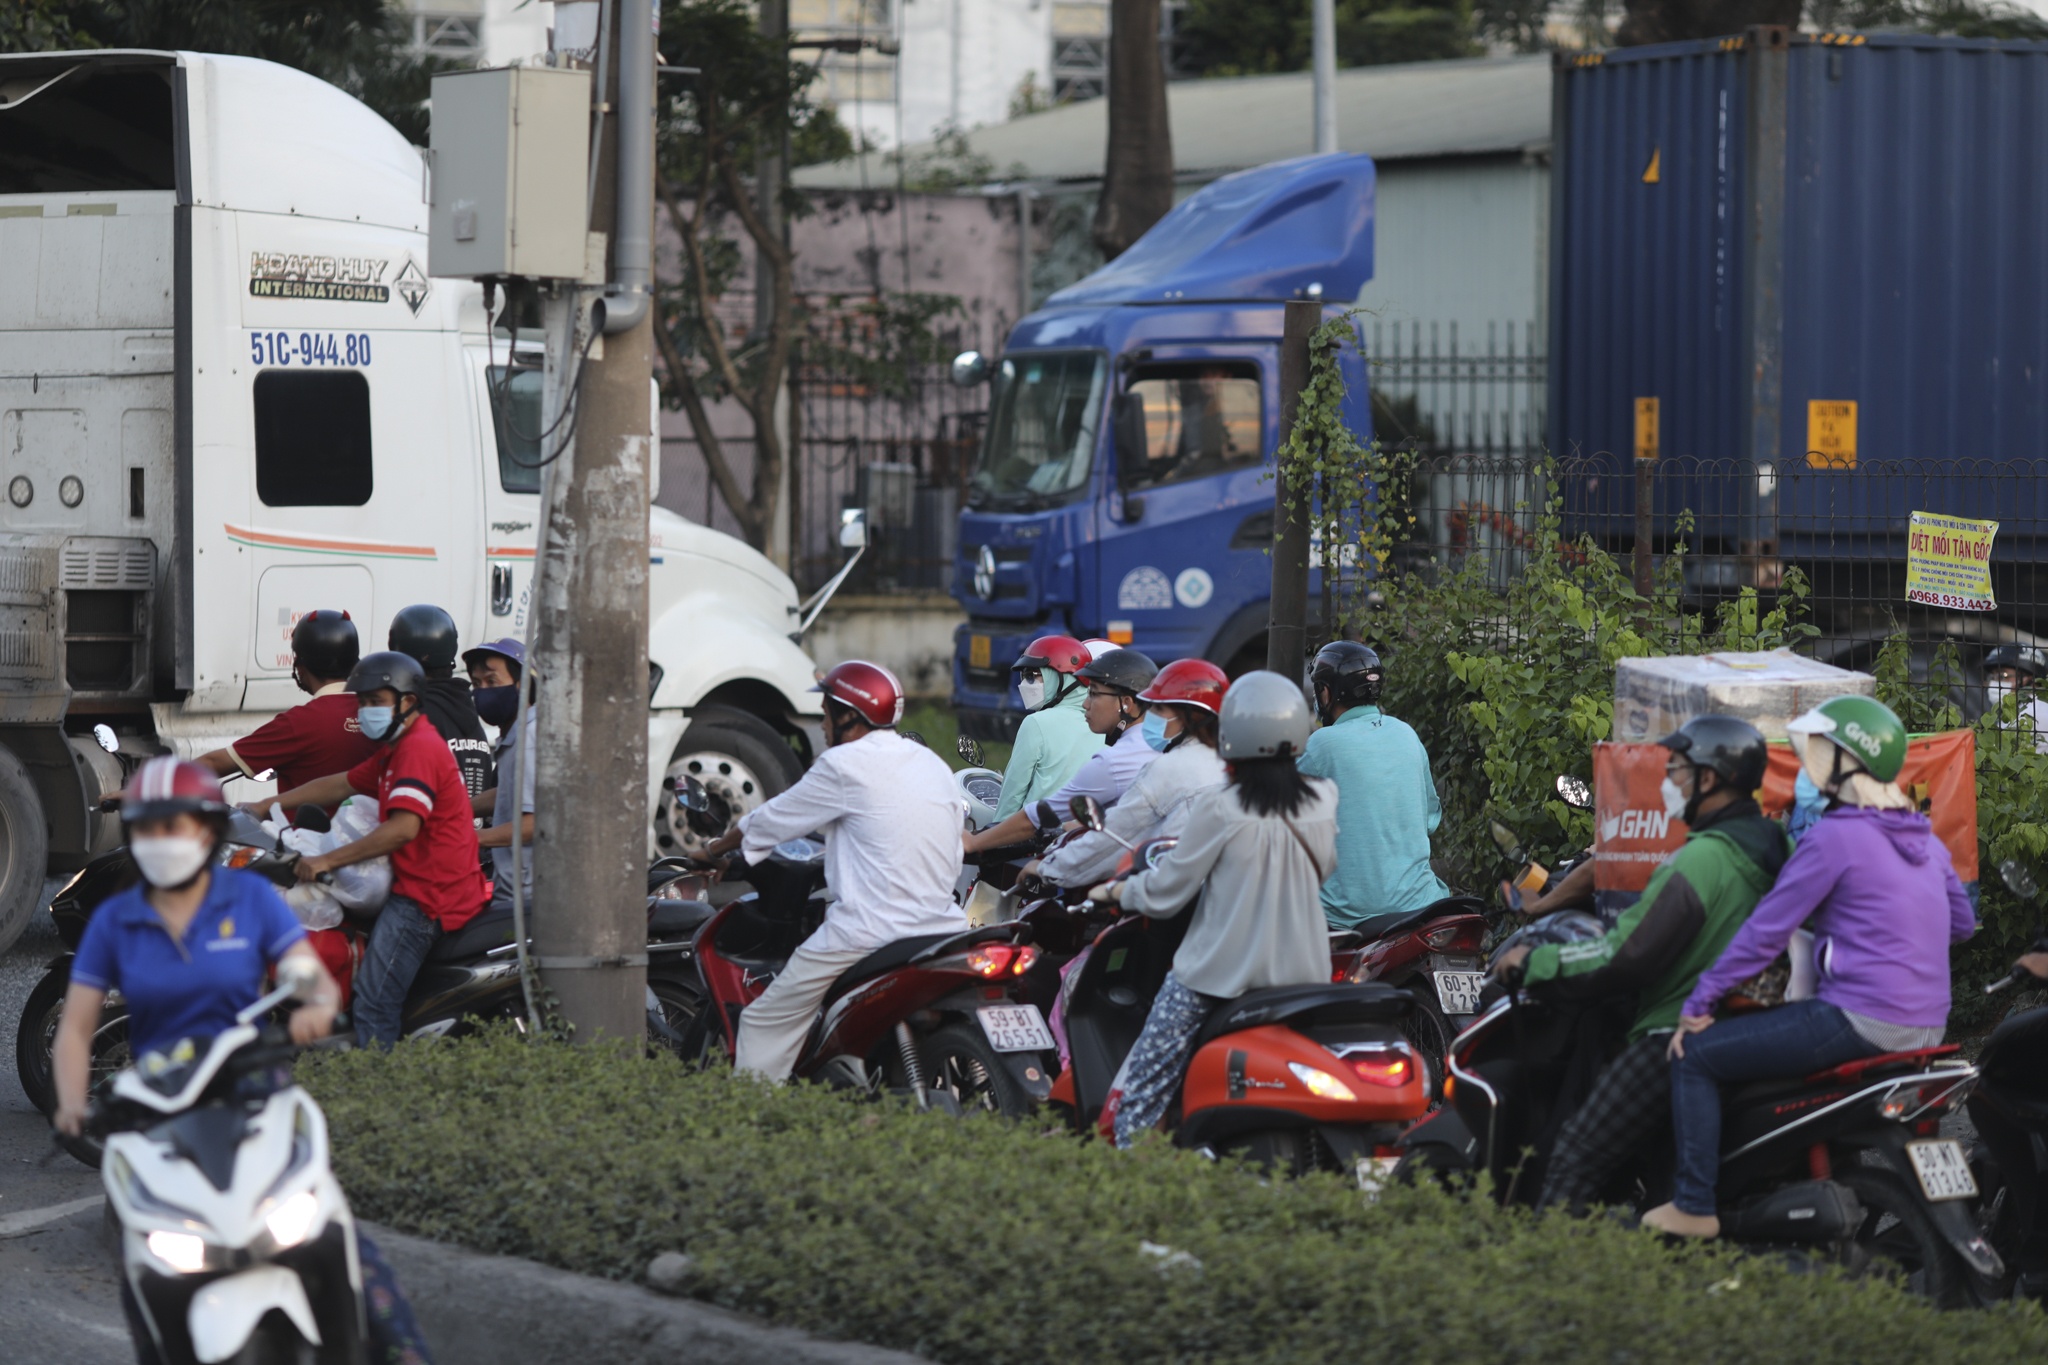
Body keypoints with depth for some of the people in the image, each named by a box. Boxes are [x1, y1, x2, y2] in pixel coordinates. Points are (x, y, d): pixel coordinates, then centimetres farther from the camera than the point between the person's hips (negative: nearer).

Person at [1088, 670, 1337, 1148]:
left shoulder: (1219, 812, -15)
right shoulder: (1323, 801, -2)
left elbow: (1165, 893, -8)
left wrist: (1116, 890, 11)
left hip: (1220, 971, -5)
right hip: (1302, 973, 5)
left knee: (1142, 1089, 1)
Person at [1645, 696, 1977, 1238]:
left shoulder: (1834, 837, -12)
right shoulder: (1923, 837, 12)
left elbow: (1767, 929, -11)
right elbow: (1961, 921, 22)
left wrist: (1698, 1004, -5)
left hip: (1858, 1019, -9)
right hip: (1926, 1026, 9)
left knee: (1695, 1056, 0)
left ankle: (1694, 1207, -4)